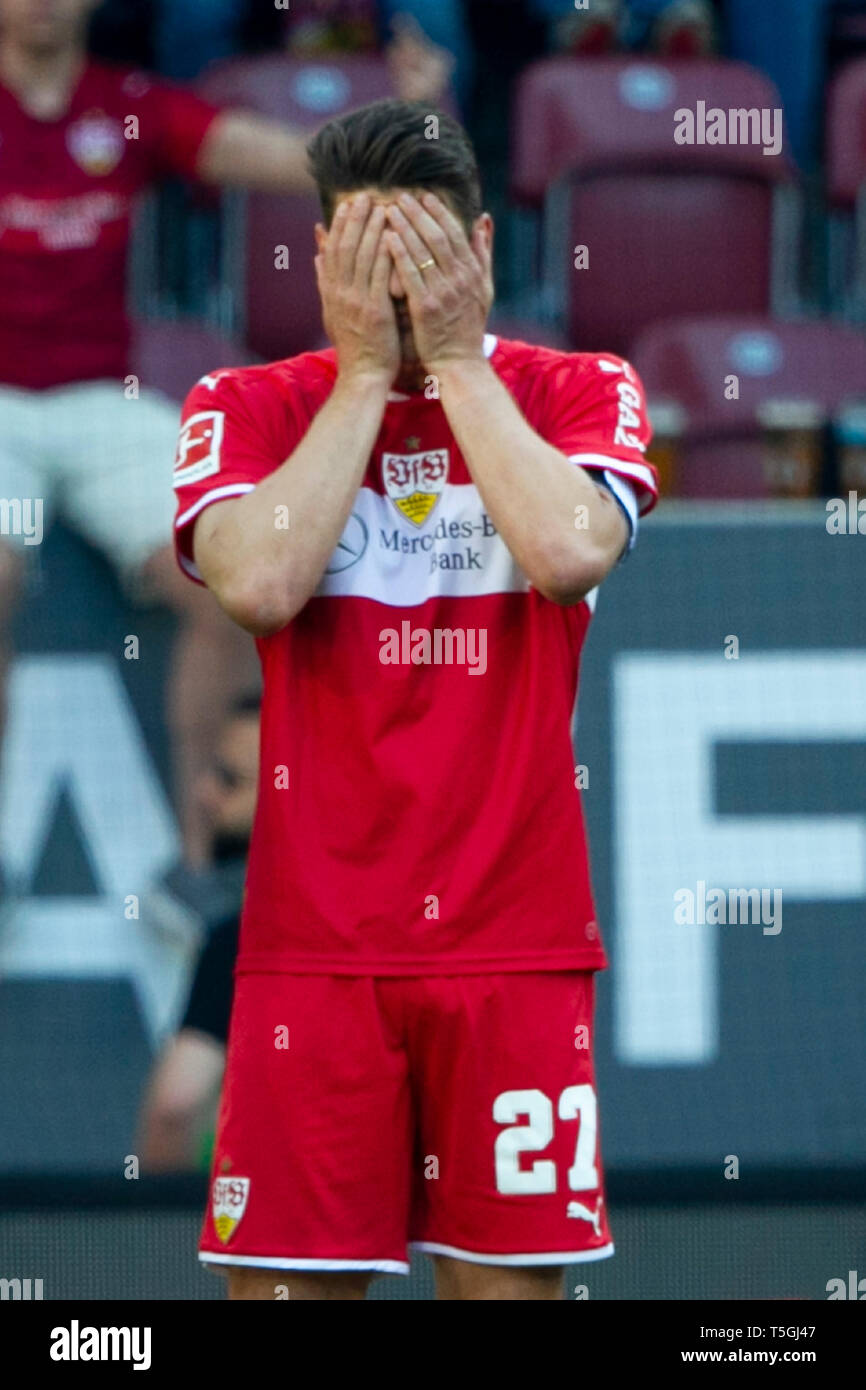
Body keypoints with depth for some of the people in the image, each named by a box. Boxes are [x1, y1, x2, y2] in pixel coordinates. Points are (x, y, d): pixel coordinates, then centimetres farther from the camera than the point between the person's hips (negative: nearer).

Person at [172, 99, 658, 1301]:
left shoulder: (578, 393, 6)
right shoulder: (251, 408, 6)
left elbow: (571, 551, -15)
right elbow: (260, 583, -14)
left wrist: (456, 357, -7)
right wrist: (365, 372, -7)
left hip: (514, 932, 0)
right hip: (313, 934, 0)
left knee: (508, 1275, 0)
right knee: (290, 1278, -4)